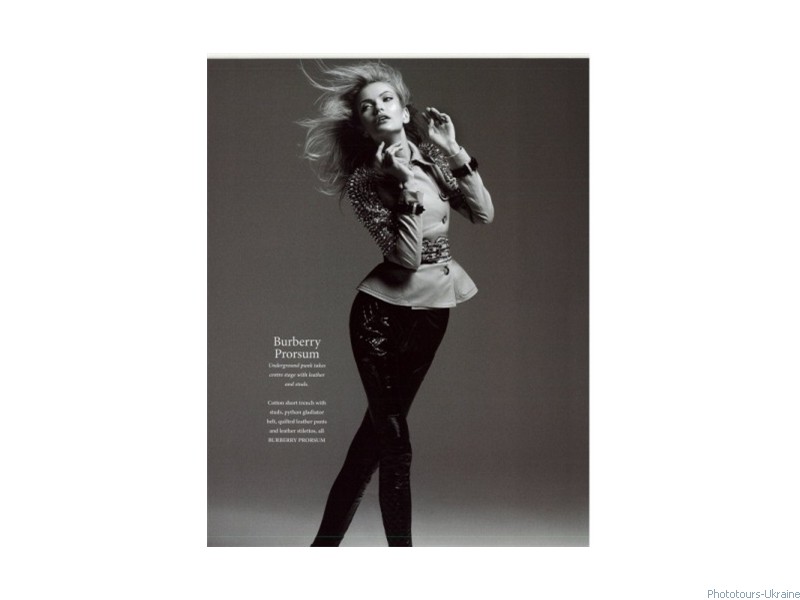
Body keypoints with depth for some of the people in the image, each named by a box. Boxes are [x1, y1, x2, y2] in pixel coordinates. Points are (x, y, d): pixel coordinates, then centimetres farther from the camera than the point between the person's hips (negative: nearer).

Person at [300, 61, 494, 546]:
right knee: (393, 439, -5)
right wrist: (407, 184, -23)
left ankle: (326, 542, 26)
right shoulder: (363, 178, -10)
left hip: (432, 309, 6)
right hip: (385, 311, -6)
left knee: (379, 429, 13)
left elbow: (484, 214, -2)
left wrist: (454, 151, -7)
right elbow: (406, 256, -19)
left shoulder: (432, 154, 5)